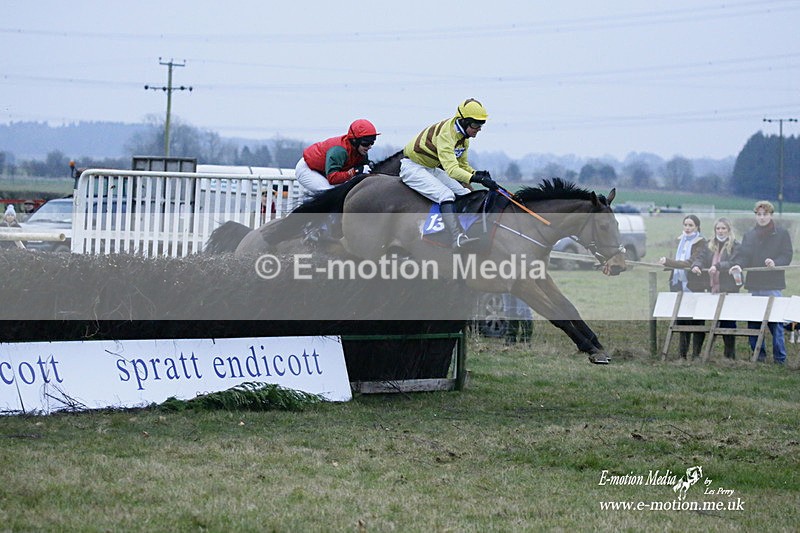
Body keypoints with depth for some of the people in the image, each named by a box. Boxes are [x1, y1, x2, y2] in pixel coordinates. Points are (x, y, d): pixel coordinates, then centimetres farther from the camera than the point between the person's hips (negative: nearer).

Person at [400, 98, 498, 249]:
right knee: (446, 195, -28)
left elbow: (462, 164, 9)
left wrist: (476, 173, -13)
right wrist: (477, 178, -50)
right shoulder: (446, 133, -30)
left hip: (432, 168, 10)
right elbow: (451, 169, -40)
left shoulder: (464, 137, 0)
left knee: (465, 194, 2)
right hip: (413, 167, -10)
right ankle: (458, 238, -41)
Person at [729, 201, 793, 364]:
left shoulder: (782, 234, 4)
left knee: (775, 322, -6)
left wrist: (775, 263, -22)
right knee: (753, 321, 4)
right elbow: (742, 255, 3)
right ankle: (758, 354, 14)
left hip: (773, 285, -4)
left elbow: (787, 256, -3)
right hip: (754, 285, 4)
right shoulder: (749, 236, 13)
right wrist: (737, 265, -18)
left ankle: (780, 357, 0)